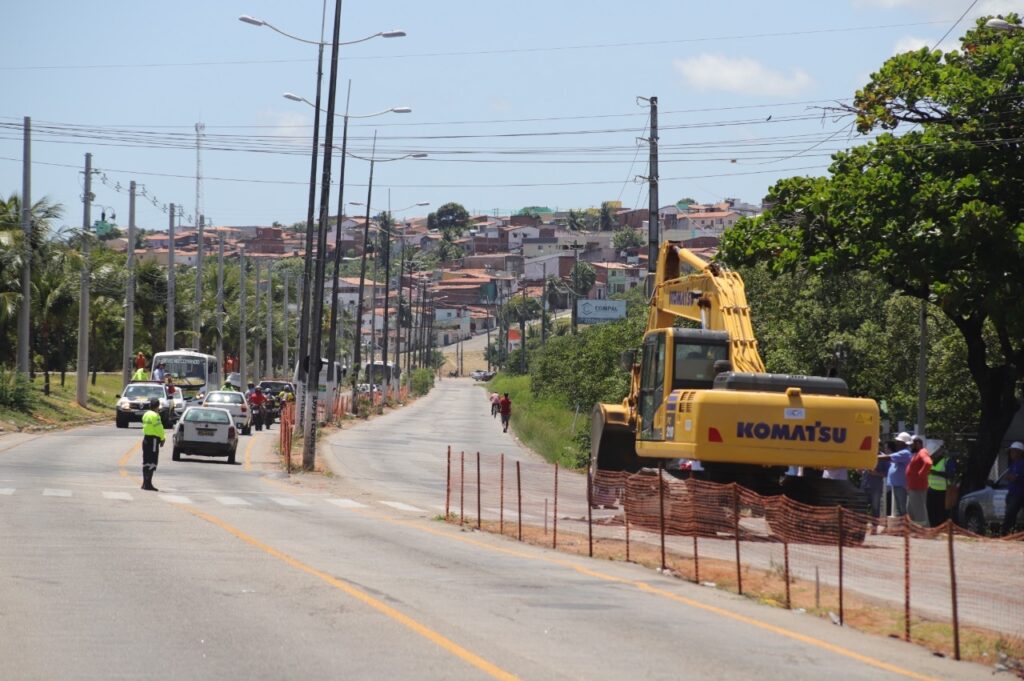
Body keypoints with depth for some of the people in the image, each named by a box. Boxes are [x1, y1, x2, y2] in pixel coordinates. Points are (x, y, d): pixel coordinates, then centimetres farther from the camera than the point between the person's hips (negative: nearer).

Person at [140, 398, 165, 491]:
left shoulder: (146, 414, 13)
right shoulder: (155, 415, -15)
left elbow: (145, 426, 12)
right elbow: (159, 428, -16)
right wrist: (162, 439, -1)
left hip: (146, 438, 9)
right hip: (153, 440, -9)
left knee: (146, 462, 13)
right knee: (152, 462, -7)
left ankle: (145, 483, 17)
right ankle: (148, 483, -10)